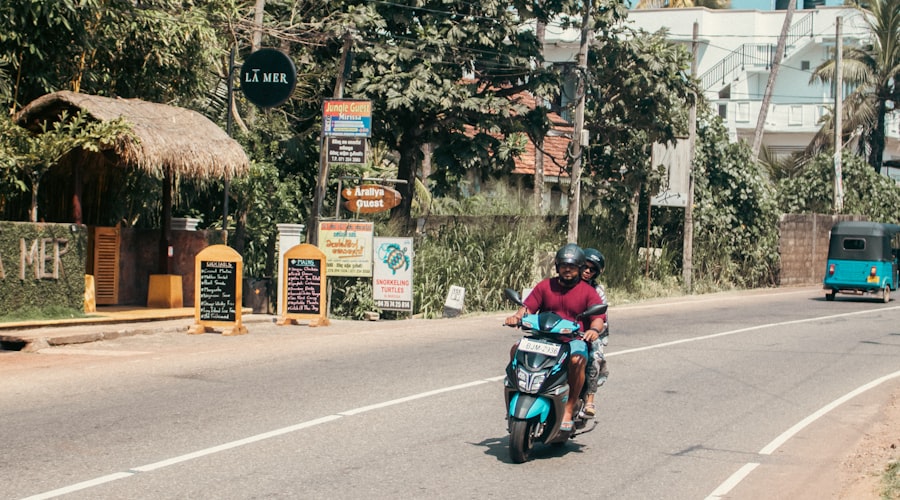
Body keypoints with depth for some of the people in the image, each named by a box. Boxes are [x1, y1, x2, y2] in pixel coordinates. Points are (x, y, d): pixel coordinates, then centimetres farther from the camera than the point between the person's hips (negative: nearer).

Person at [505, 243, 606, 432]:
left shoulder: (588, 291, 4)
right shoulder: (545, 286, 12)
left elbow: (598, 319, -6)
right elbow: (528, 307, 4)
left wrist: (594, 329, -30)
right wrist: (517, 316, -19)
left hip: (574, 340, -3)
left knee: (577, 360, -37)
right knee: (516, 350, -23)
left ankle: (569, 410, -28)